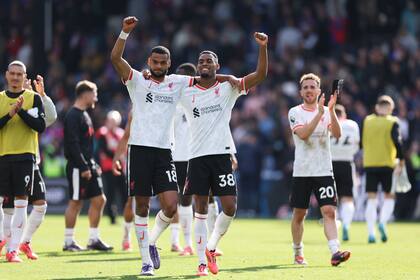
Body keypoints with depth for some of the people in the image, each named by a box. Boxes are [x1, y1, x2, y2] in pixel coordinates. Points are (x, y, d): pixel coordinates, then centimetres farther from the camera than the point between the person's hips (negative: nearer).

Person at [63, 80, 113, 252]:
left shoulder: (84, 114, 18)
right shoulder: (73, 116, -12)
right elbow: (73, 144, -19)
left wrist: (94, 164, 19)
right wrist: (83, 167, -21)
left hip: (88, 166, 10)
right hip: (77, 167, -10)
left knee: (99, 199, 7)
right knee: (75, 202, -5)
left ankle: (94, 239, 12)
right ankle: (68, 242, 2)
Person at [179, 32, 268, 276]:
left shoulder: (228, 88, 5)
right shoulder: (187, 94, 10)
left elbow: (261, 74, -4)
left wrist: (263, 47, -16)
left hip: (222, 154, -1)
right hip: (197, 155, 1)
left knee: (230, 207, -7)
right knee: (201, 209, 1)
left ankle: (211, 247, 16)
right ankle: (202, 260, 6)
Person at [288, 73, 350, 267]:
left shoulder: (327, 112, 6)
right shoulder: (295, 112, -1)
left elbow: (337, 134, -10)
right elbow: (303, 134, -18)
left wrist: (331, 110, -22)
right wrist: (319, 113, -24)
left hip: (324, 171, 1)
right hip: (302, 171, -1)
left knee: (329, 211, -12)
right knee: (299, 214, 8)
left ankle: (335, 252, -21)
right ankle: (298, 253, 23)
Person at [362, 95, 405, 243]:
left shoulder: (367, 121, 6)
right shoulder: (392, 122, -4)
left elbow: (362, 142, 11)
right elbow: (397, 141, -15)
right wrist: (401, 160, -7)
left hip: (369, 164, 3)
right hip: (387, 164, -3)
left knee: (371, 199, 4)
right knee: (389, 197, 10)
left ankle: (371, 233, -4)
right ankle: (383, 222, -14)